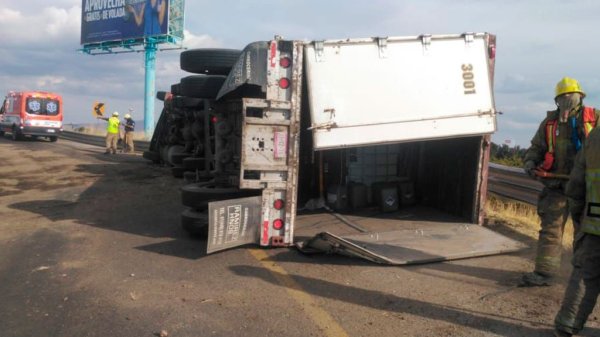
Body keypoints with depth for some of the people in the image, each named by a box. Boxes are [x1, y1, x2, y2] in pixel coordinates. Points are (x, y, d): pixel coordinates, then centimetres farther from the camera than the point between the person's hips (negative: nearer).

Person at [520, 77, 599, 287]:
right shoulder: (549, 122, 9)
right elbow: (536, 147, 15)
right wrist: (530, 162, -5)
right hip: (557, 185, 2)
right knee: (550, 229, 0)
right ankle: (544, 273, 3)